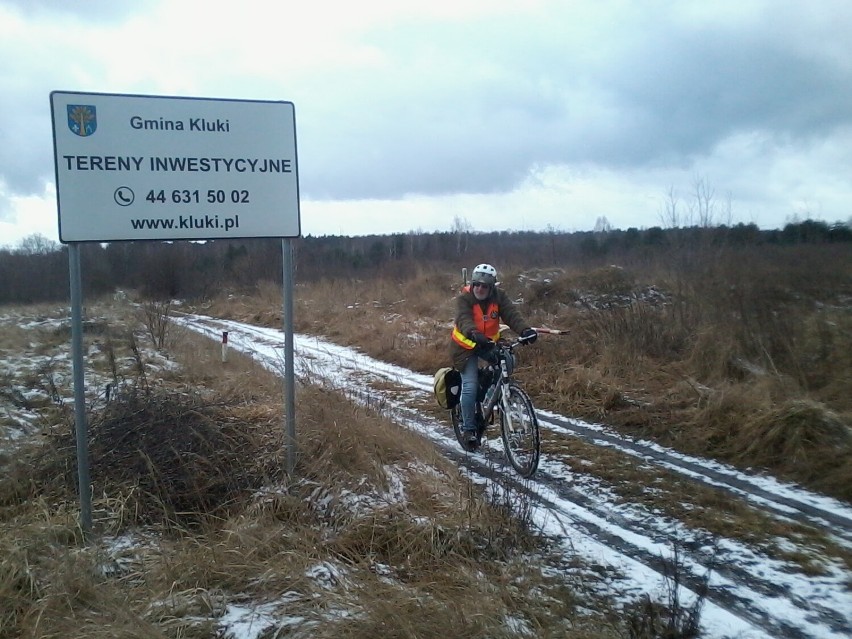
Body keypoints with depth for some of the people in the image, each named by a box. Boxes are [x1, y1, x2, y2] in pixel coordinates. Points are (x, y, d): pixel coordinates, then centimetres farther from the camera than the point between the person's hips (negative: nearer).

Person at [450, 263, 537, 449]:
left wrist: (526, 329, -46)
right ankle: (469, 429, -1)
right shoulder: (464, 298, -20)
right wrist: (474, 334, -60)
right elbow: (463, 320, -38)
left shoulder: (499, 296, -11)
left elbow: (512, 313, -26)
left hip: (489, 343, 4)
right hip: (467, 345, -4)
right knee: (470, 386, -14)